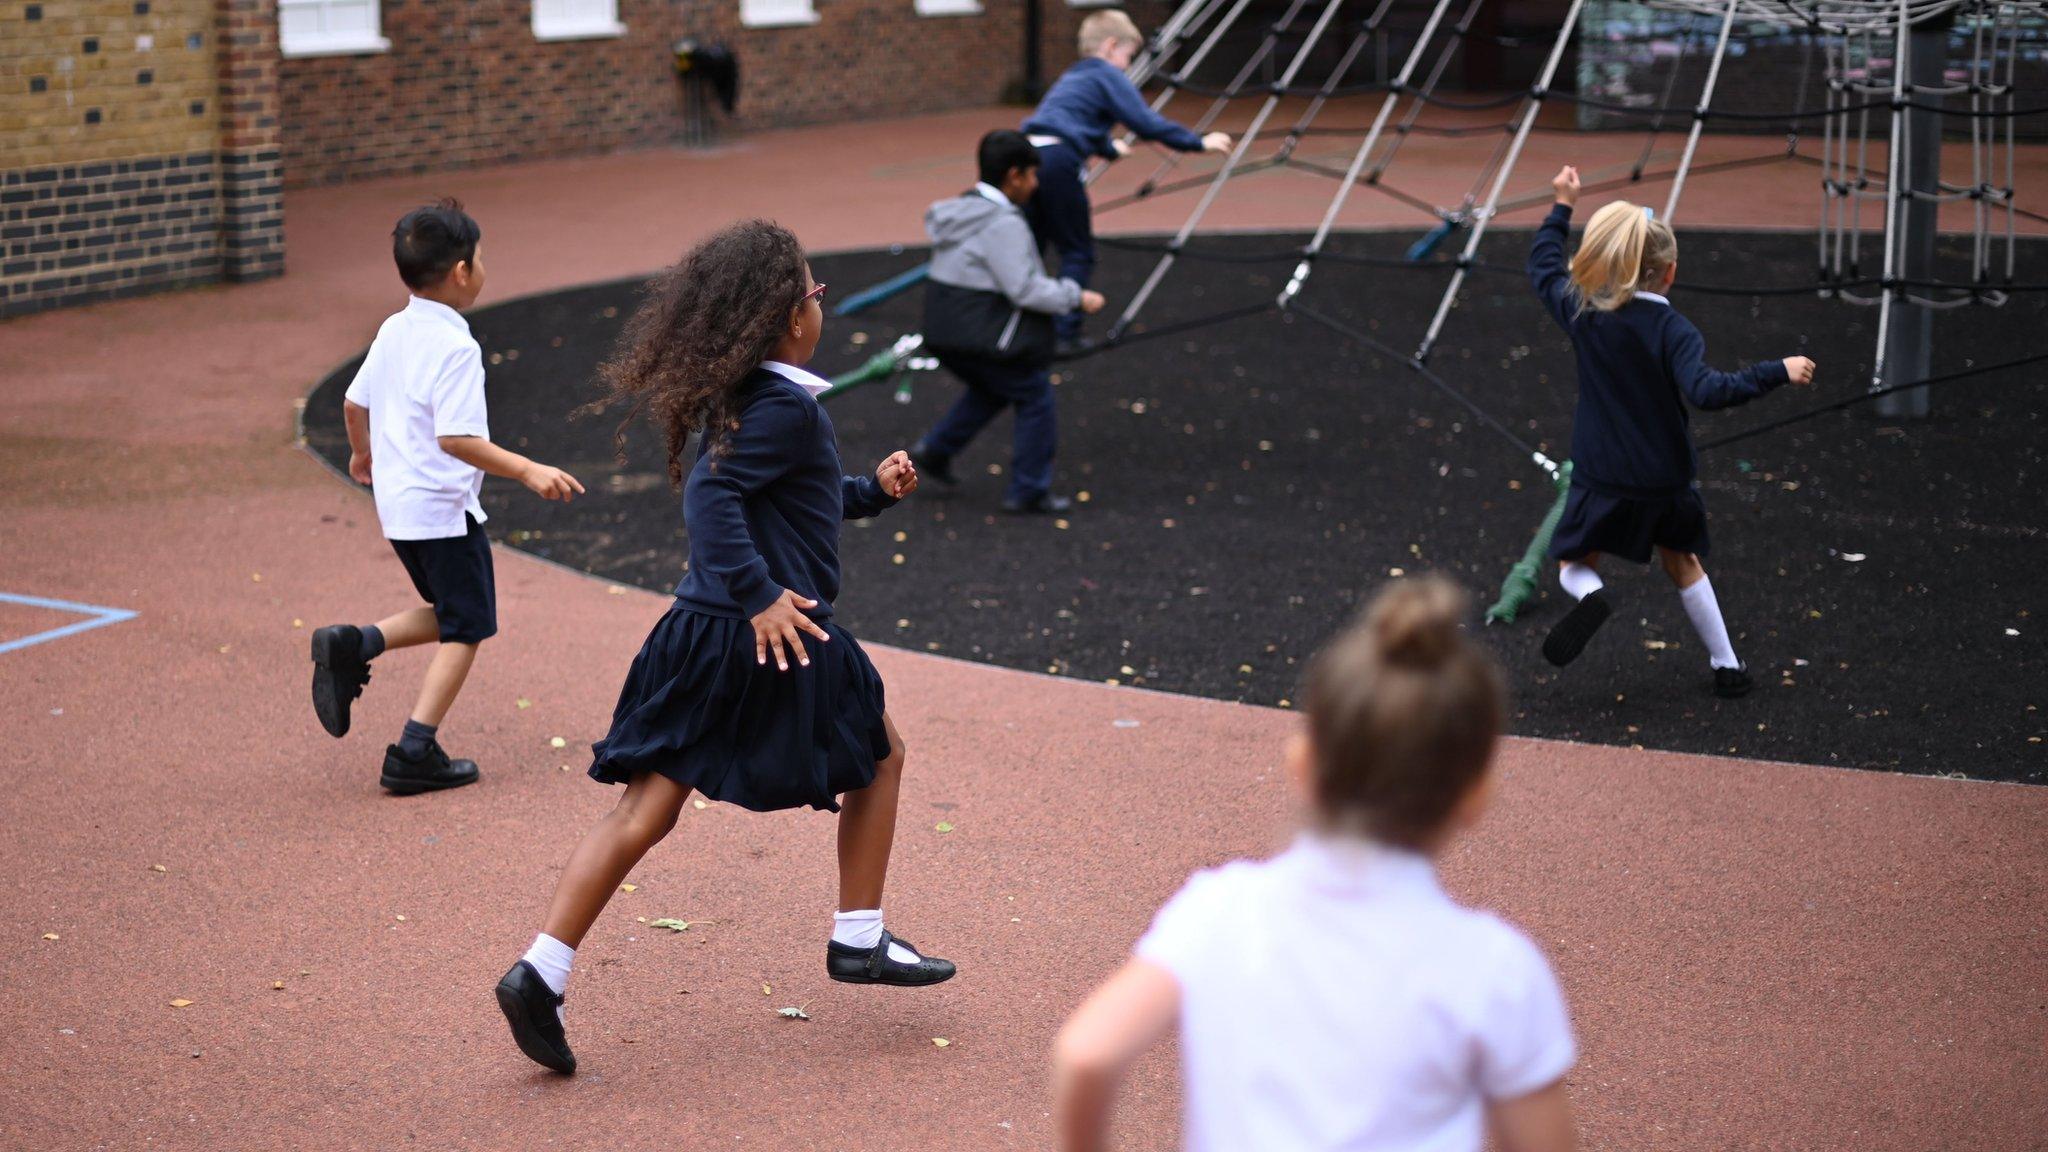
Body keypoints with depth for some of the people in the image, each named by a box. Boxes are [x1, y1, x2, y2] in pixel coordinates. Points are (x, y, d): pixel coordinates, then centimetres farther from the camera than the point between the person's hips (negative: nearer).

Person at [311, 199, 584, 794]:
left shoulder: (393, 331, 6)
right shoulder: (455, 347, -20)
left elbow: (354, 403, 17)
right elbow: (456, 437, -27)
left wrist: (362, 454, 35)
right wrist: (527, 471, -28)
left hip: (397, 502, 9)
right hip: (443, 506, -9)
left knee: (446, 615, 23)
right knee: (466, 629, 3)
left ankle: (350, 645, 4)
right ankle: (414, 754, 0)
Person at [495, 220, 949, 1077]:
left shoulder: (736, 398, 15)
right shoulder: (786, 407, -14)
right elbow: (714, 496, -26)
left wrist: (872, 491, 27)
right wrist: (760, 595, -28)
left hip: (700, 634, 8)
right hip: (774, 648, -8)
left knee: (644, 810, 4)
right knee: (879, 755, 17)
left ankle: (540, 972, -5)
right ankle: (859, 942, 23)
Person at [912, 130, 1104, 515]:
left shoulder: (960, 212, 9)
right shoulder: (1003, 224, -20)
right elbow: (1025, 289, -23)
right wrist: (1077, 297, -12)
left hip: (946, 334, 9)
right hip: (985, 338, -9)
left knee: (990, 391, 31)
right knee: (1036, 402, 6)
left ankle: (934, 450, 24)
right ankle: (1028, 492, 11)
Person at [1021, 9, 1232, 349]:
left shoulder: (1072, 77, 30)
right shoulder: (1109, 77, 4)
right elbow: (1149, 124, -5)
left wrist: (1110, 148, 66)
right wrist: (1200, 143, 4)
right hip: (1058, 162, -8)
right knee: (1077, 253, 5)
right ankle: (1066, 335, 4)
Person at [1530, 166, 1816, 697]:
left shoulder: (1584, 313, -6)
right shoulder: (1674, 330, -16)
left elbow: (1543, 266, 11)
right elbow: (1706, 390, -31)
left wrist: (1562, 206, 22)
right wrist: (1777, 371, -28)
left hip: (1601, 478, 0)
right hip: (1665, 479, 0)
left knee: (1574, 565, 14)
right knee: (1682, 563, 23)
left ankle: (1590, 597, -23)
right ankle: (1726, 665, 27)